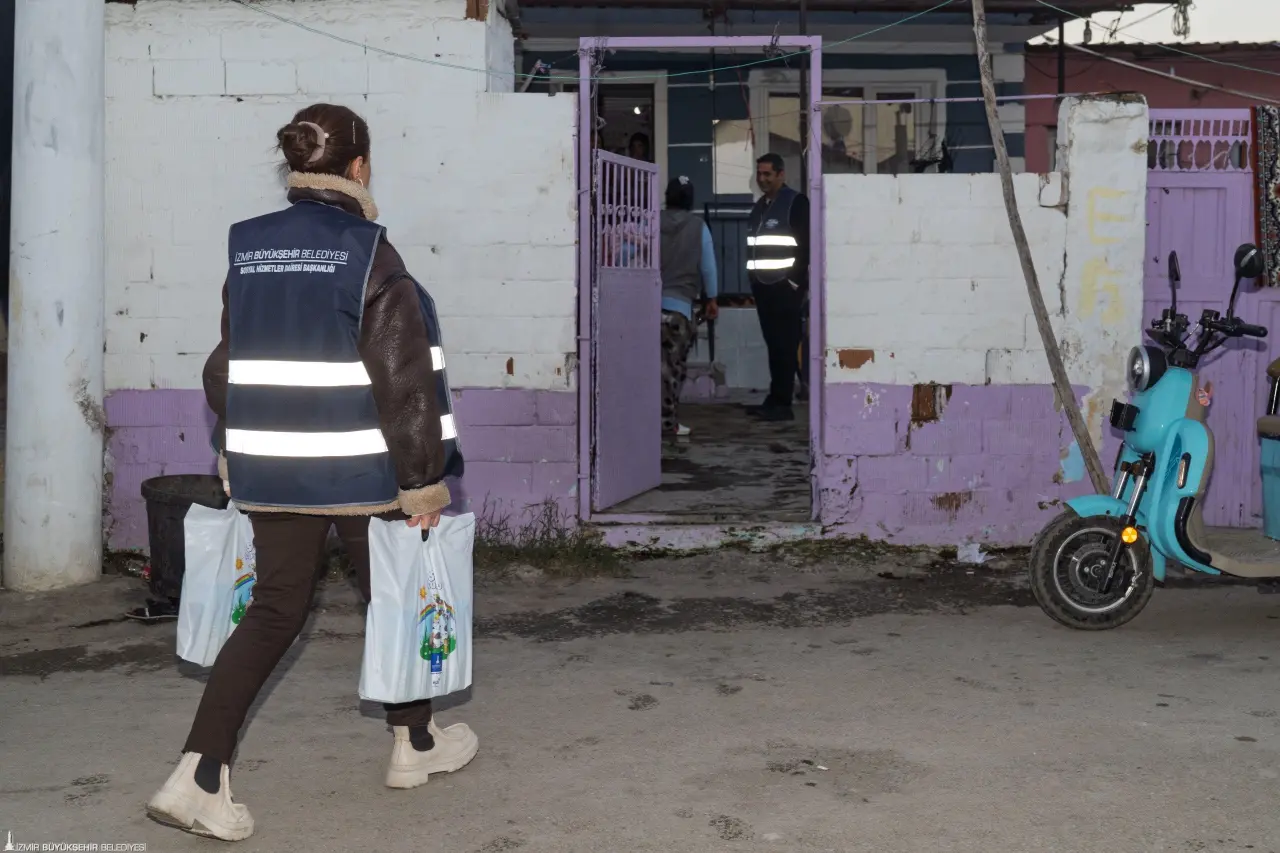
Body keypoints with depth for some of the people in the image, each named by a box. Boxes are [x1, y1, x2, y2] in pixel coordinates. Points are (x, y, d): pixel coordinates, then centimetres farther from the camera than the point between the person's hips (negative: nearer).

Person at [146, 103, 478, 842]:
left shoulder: (249, 249, 5)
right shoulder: (366, 251, -13)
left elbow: (227, 365, 10)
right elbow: (403, 378, -15)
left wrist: (233, 459, 20)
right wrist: (425, 476, -10)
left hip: (269, 467, 5)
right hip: (362, 469, -5)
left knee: (274, 610, 10)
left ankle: (201, 776, -1)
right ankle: (416, 744, 33)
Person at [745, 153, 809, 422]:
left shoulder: (796, 203, -6)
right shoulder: (760, 205, 18)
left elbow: (805, 245, -11)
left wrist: (796, 281, -15)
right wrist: (753, 278, 13)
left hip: (786, 287, -8)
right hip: (764, 287, 8)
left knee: (784, 346, -7)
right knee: (773, 345, 9)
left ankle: (782, 404, -8)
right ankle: (775, 399, 13)